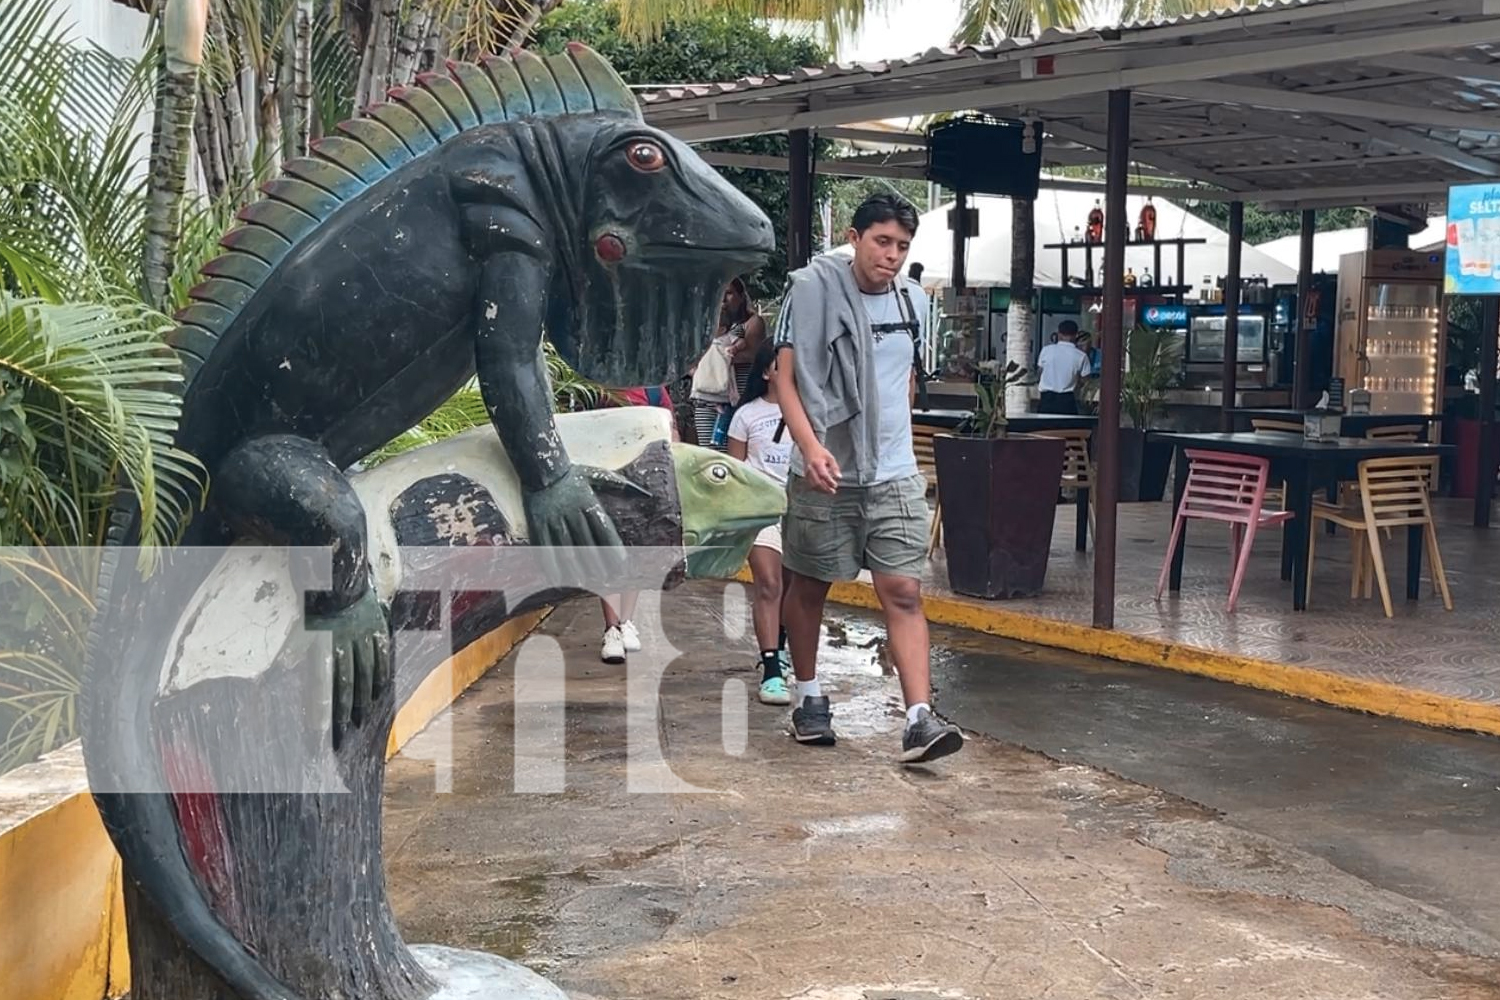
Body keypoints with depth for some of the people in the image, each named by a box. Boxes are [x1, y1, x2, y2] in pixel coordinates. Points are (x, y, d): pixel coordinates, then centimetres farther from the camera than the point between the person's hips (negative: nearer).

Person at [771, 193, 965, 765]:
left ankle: (919, 719, -9)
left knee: (904, 593, -6)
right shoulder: (813, 287, -7)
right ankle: (808, 697, 31)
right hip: (824, 471, -3)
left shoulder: (913, 301, 8)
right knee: (808, 587, 12)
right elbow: (785, 377, -11)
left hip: (894, 475, 3)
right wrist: (811, 446, -23)